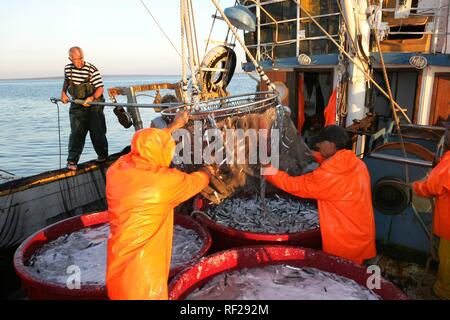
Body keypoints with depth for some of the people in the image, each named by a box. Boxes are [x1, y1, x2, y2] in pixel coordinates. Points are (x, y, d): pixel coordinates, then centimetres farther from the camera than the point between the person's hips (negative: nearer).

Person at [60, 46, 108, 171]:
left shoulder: (92, 69, -14)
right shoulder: (68, 68, 1)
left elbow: (100, 88, -16)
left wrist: (91, 98, -32)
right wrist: (63, 92, 8)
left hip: (94, 105, -3)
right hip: (77, 105, 3)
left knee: (97, 132, 3)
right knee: (76, 132, -7)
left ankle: (103, 155, 25)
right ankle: (72, 161, -6)